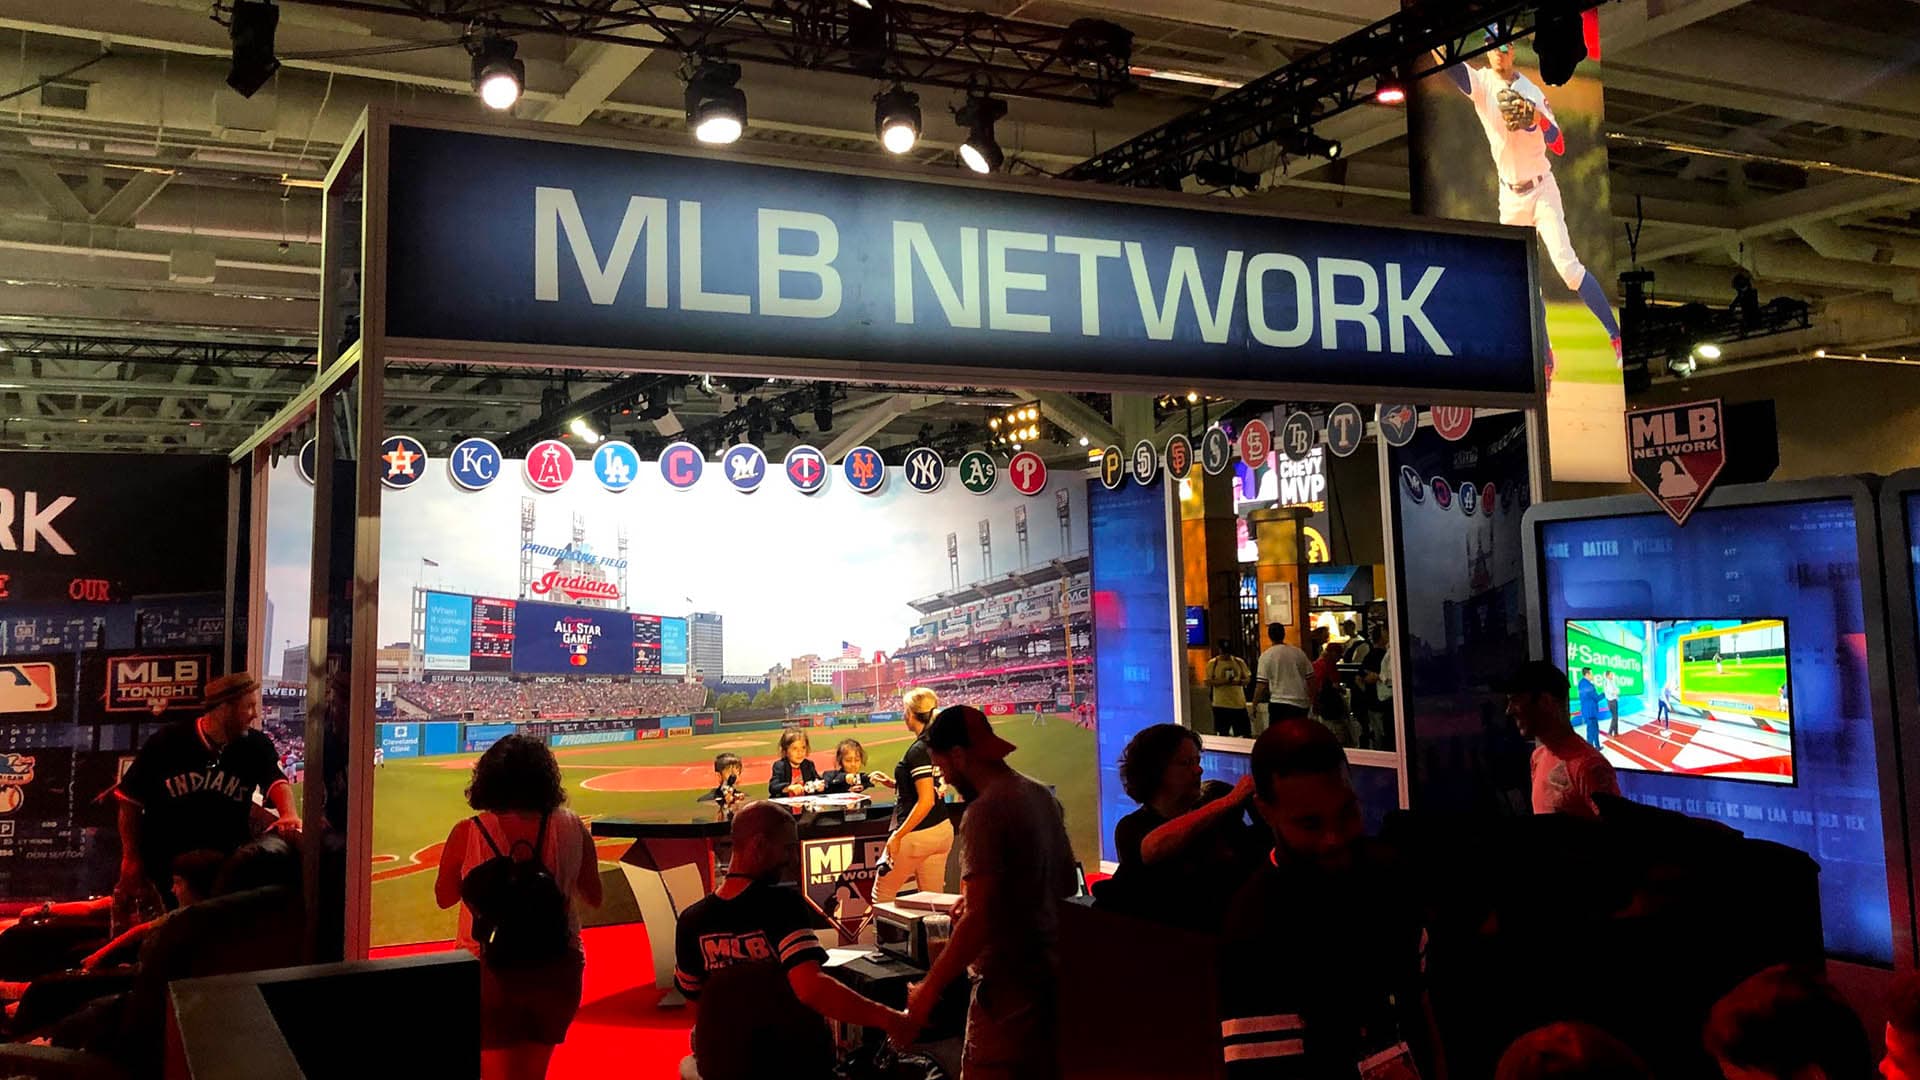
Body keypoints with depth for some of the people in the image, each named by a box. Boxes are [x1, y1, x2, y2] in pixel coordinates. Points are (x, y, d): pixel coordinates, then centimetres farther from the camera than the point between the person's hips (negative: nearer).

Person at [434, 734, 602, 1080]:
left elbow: (443, 897, 4)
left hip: (491, 973, -2)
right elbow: (593, 898, 4)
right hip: (557, 970, 2)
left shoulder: (467, 833, -13)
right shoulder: (572, 828, -9)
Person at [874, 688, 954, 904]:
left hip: (916, 835, -8)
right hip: (943, 830, 8)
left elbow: (926, 801, -23)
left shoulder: (918, 751, -18)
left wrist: (897, 836, -20)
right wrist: (895, 784, 22)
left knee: (882, 895, 9)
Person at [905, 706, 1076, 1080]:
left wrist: (929, 989, -15)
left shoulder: (985, 813, -18)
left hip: (1011, 982, -9)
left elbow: (979, 920, -23)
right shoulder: (1042, 796, 8)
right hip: (1052, 973, 9)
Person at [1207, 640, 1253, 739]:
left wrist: (1239, 681, -14)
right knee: (1222, 734, 4)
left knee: (1246, 734, 5)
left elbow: (1247, 679, 9)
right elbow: (1208, 682, -6)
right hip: (1220, 704, -2)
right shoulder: (1212, 663, -1)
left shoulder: (1239, 662, 6)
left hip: (1239, 703, 2)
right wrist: (1223, 681, -21)